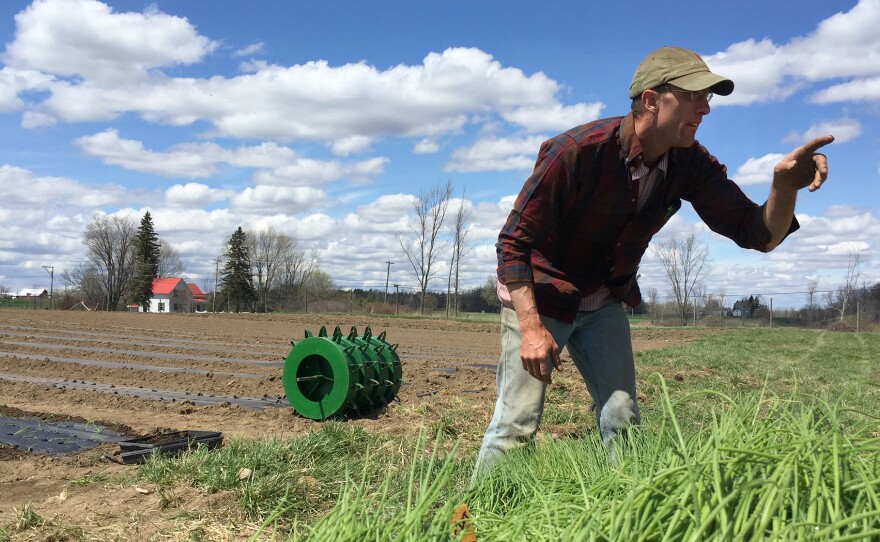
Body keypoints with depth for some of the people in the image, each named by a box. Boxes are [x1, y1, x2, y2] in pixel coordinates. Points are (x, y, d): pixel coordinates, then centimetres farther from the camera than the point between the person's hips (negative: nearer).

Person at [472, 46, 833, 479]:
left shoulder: (689, 164, -8)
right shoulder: (579, 151, -26)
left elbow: (758, 235, -8)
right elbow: (513, 242, -22)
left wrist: (785, 186, -31)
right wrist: (531, 327, -31)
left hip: (605, 302, 6)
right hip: (539, 296, -5)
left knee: (623, 422, 2)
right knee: (517, 425, -7)